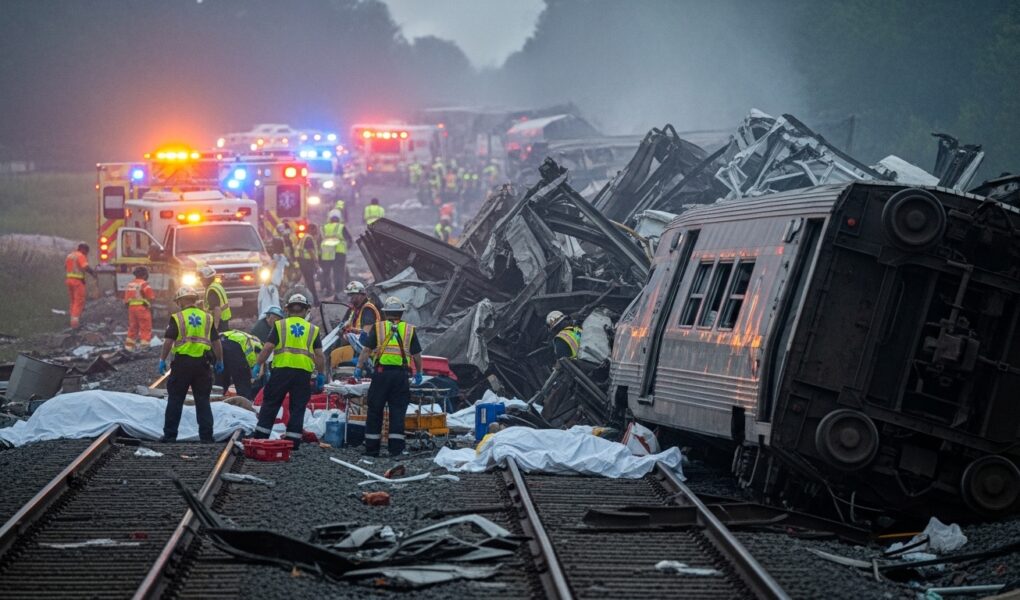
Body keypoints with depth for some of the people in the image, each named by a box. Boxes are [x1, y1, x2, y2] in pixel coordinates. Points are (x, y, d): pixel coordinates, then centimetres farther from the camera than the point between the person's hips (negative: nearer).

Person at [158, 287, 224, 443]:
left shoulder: (177, 318, -4)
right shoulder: (207, 318, 7)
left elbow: (168, 341, -8)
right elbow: (216, 342, 9)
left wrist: (162, 360, 0)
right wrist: (219, 361, 18)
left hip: (182, 362, -3)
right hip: (202, 363, 3)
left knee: (175, 400, 6)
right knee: (203, 401, 9)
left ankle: (170, 435, 6)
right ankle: (206, 435, 8)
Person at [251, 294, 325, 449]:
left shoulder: (280, 325, 7)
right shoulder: (312, 330, 11)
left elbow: (268, 347, -2)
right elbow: (319, 355, 6)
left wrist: (258, 365, 3)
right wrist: (321, 374, 12)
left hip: (281, 370, -1)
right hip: (303, 373, 1)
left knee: (270, 405, 6)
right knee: (297, 409, 6)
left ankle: (260, 438, 5)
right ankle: (293, 442, 4)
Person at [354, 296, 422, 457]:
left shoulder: (378, 327, 5)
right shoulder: (409, 330, 8)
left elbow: (366, 350, -1)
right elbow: (417, 355, 10)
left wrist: (359, 367, 4)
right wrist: (418, 373, 22)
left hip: (381, 373, -1)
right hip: (401, 374, 1)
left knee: (375, 411, 6)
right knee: (398, 411, 5)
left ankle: (372, 448, 7)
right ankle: (395, 448, 1)